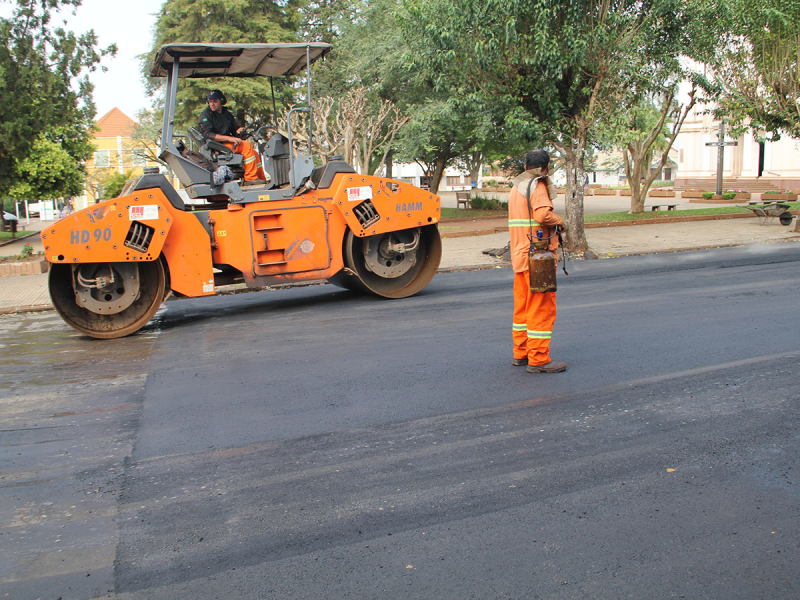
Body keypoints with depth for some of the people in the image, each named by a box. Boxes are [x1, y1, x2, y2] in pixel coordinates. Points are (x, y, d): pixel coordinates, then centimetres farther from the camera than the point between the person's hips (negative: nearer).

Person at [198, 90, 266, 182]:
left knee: (255, 154, -4)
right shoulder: (205, 115, -5)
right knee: (246, 145, -24)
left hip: (228, 143, 8)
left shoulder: (227, 114, 17)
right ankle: (251, 178, -28)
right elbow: (209, 135, -17)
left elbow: (234, 129, 22)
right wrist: (229, 138, -27)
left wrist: (239, 130, -6)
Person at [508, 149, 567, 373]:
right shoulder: (538, 186, -11)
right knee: (542, 307, -4)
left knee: (522, 305, 15)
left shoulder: (516, 186, 16)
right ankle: (538, 359, -1)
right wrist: (558, 220, -7)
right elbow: (543, 214, -27)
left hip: (519, 255, 9)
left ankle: (521, 353, 23)